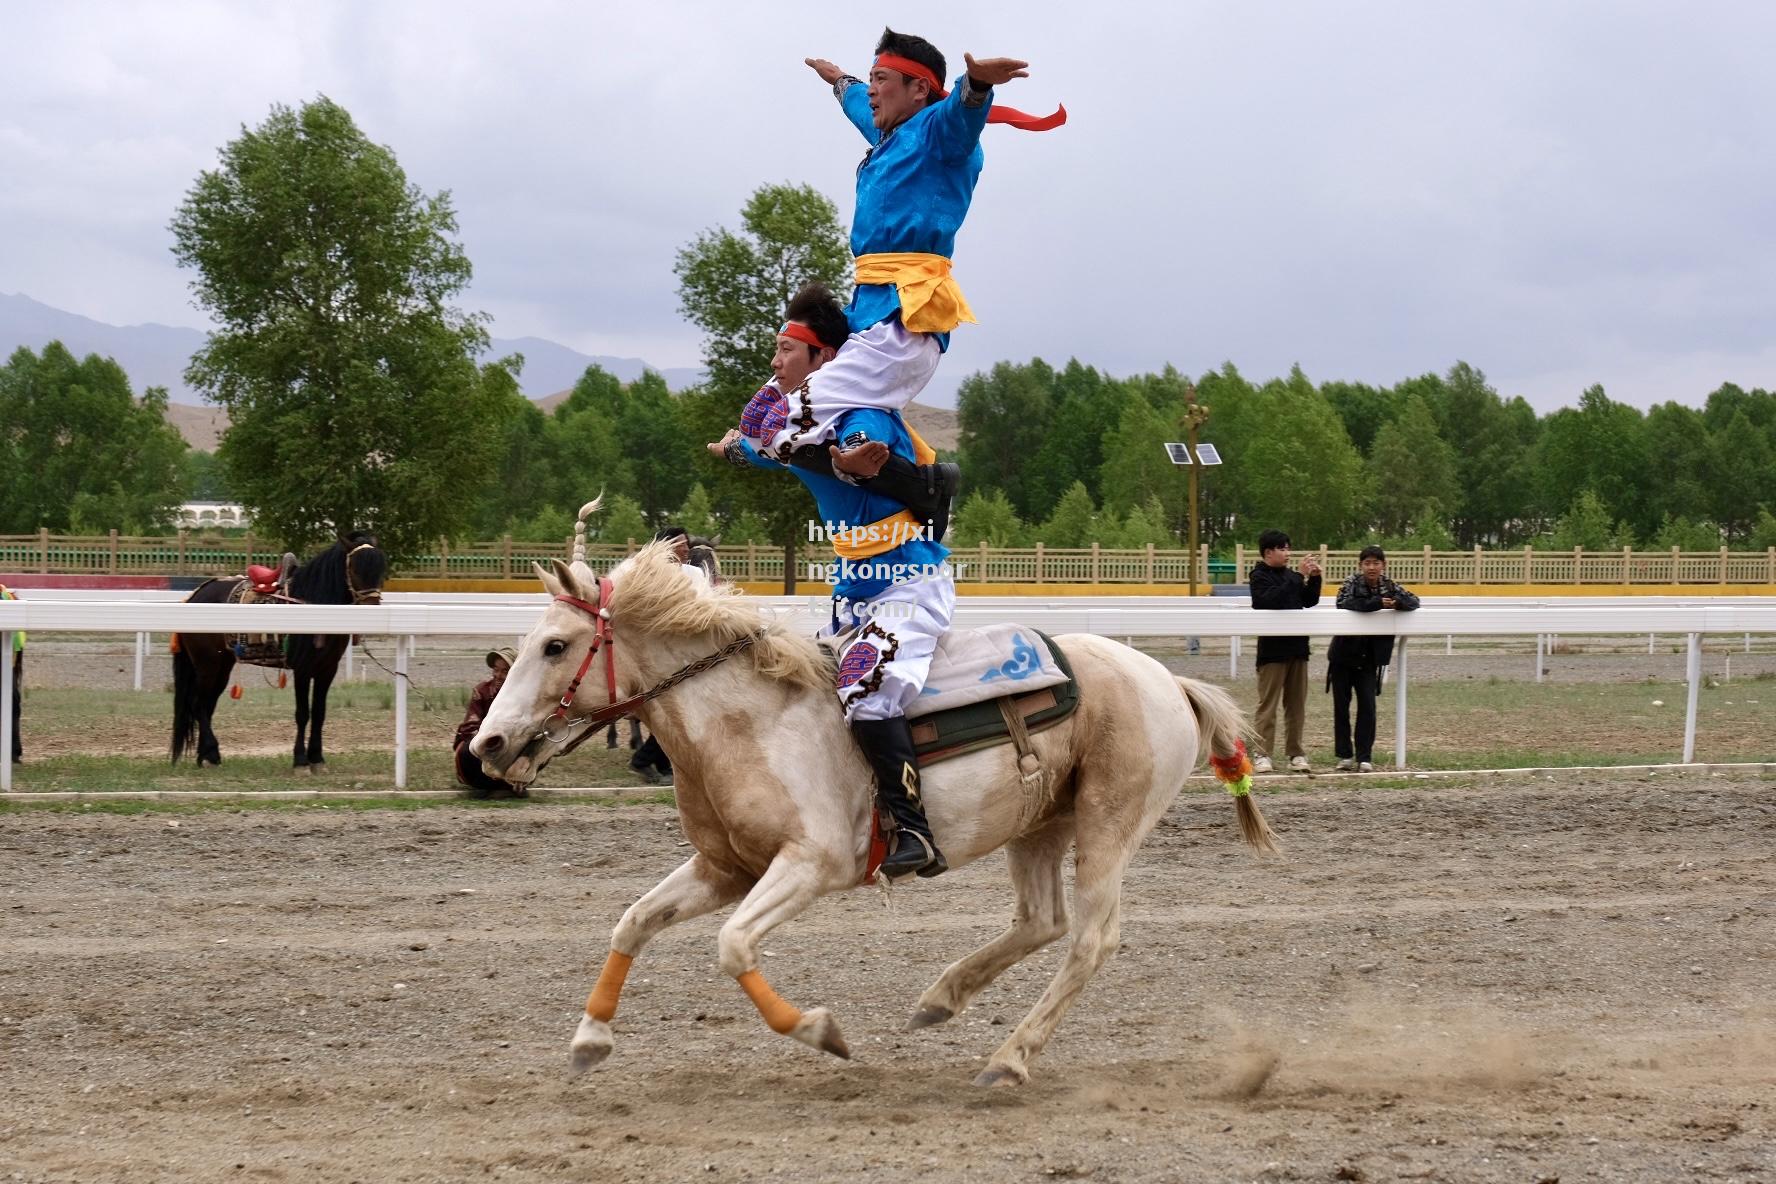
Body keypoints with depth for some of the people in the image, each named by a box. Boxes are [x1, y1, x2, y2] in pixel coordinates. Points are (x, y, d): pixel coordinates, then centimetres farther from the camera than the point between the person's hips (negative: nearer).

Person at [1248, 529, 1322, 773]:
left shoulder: (1289, 576, 14)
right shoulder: (1260, 577, -6)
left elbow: (1309, 601, 15)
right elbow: (1273, 600, -23)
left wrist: (1314, 578, -1)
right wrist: (1300, 576, -24)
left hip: (1296, 647, 7)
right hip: (1273, 649, -7)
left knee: (1297, 705, 7)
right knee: (1268, 704, -5)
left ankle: (1296, 753, 11)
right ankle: (1262, 755, -5)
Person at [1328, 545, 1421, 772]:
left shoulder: (1390, 587, 2)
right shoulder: (1352, 584, -8)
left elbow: (1413, 601, -6)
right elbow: (1345, 604, -27)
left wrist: (1397, 603, -27)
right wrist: (1377, 603, -33)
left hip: (1369, 659, 1)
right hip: (1343, 655, -1)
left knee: (1367, 706, -5)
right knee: (1341, 706, 4)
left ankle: (1364, 757, -1)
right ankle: (1345, 755, 14)